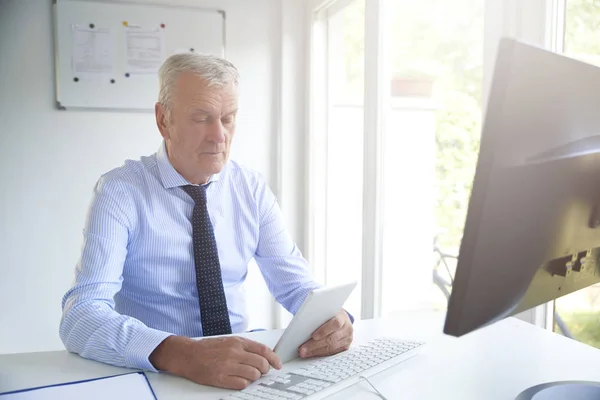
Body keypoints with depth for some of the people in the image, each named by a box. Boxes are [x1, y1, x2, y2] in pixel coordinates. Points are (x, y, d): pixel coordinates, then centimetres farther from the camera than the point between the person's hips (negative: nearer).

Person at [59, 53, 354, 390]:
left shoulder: (252, 188, -1)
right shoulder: (120, 191, -13)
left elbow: (294, 282, 1)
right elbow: (81, 315, -22)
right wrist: (182, 354, -39)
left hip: (244, 368, 4)